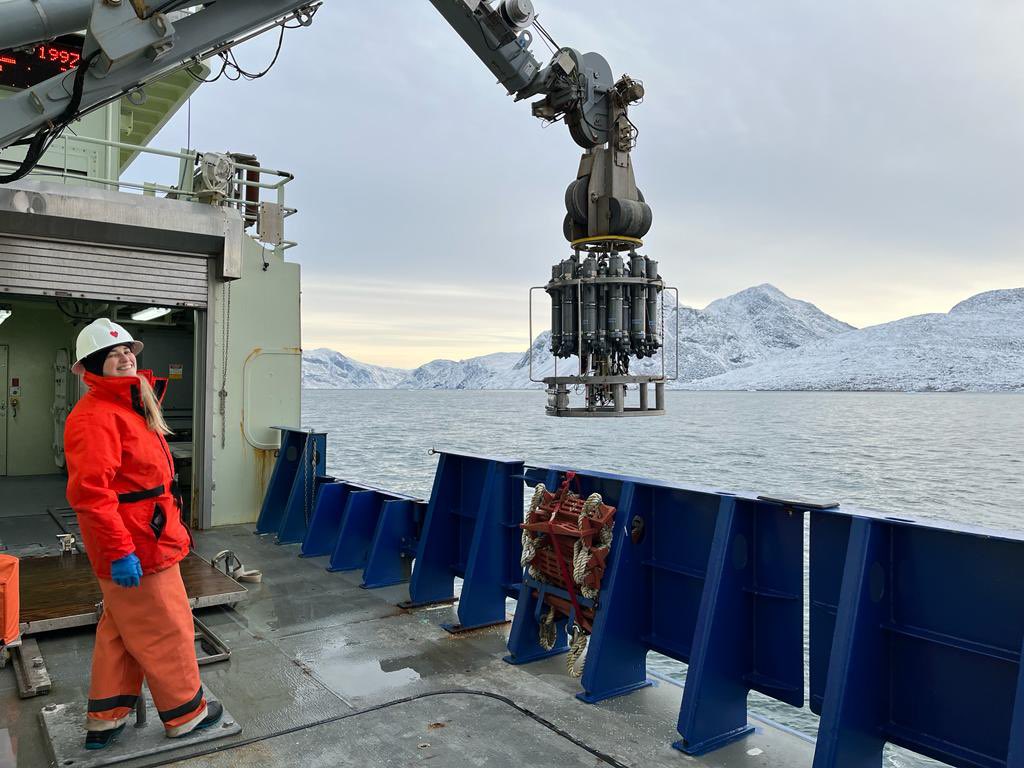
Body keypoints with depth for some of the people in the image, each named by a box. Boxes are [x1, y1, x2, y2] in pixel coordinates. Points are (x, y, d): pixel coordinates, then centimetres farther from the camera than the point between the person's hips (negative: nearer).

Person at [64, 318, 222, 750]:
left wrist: (173, 527, 23)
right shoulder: (94, 417, -20)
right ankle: (185, 714, 22)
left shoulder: (131, 407, 14)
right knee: (168, 633, 5)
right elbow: (88, 492, -27)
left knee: (119, 631, 20)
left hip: (145, 542, 11)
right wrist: (120, 551, -28)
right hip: (136, 552, -11)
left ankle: (105, 719, 33)